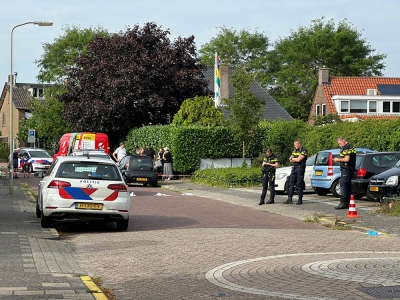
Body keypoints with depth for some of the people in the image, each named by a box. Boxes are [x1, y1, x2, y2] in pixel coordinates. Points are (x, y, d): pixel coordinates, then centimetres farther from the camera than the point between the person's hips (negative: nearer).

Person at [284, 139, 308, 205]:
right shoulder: (295, 150, 17)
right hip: (294, 168, 8)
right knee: (291, 183, 3)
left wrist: (292, 158, 1)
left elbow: (298, 159, -16)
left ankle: (300, 199, 0)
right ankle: (289, 199, 4)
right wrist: (295, 159, -7)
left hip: (300, 168, -8)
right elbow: (290, 159, 14)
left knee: (299, 184, -5)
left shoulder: (304, 151, -8)